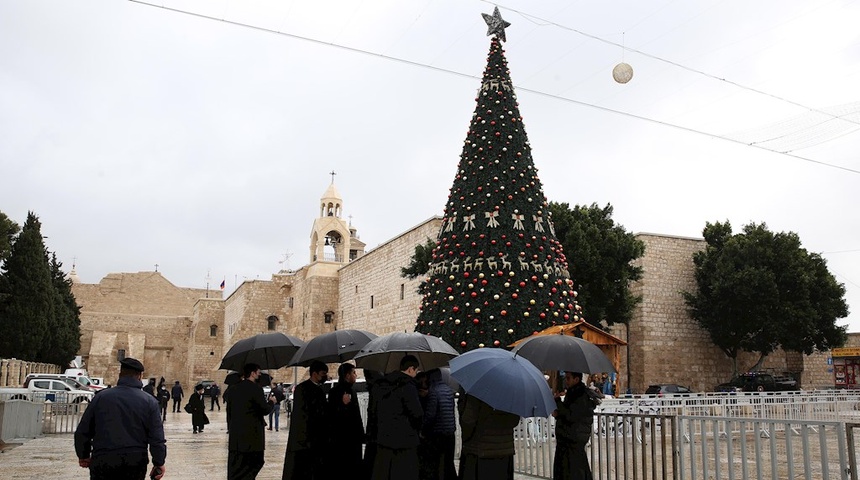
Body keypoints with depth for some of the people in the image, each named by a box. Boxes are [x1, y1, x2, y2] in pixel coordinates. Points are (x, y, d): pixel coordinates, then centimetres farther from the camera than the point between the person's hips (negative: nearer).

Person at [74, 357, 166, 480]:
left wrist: (83, 456, 22)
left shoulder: (101, 397, 1)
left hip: (103, 461, 0)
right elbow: (157, 438, -5)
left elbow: (82, 432, 7)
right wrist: (159, 463, 6)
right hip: (135, 462, 0)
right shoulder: (149, 401, -3)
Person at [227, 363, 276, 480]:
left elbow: (229, 409, 14)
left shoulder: (233, 388, 8)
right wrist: (271, 402, 7)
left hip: (235, 434, 6)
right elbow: (265, 410, -12)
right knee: (255, 462, 2)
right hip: (252, 434, -6)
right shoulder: (256, 388, -12)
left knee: (235, 465, 11)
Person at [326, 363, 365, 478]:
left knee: (354, 470, 11)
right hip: (341, 439, -9)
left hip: (353, 438, 9)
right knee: (340, 471, -4)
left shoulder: (351, 390, 13)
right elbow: (332, 415, -17)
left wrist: (360, 435, 17)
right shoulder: (335, 391, -12)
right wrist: (343, 404, -33)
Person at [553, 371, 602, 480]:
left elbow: (571, 415, -22)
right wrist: (558, 414, 2)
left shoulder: (583, 396, -15)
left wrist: (558, 400, -19)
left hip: (574, 442, -9)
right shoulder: (572, 393, 15)